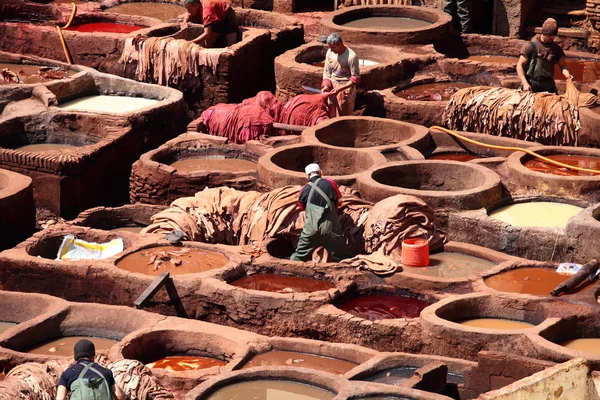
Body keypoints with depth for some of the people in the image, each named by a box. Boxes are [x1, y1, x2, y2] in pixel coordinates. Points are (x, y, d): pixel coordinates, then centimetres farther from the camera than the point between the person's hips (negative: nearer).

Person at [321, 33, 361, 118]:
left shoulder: (351, 56, -20)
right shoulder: (330, 53, -4)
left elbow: (356, 78, -18)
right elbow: (327, 72, 7)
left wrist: (339, 89, -24)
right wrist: (326, 86, -11)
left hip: (346, 87, -5)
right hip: (332, 86, 5)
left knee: (343, 116, 1)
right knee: (331, 114, 8)